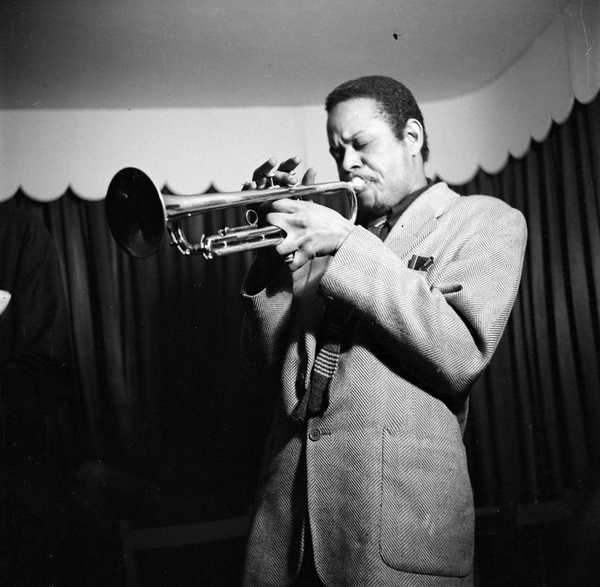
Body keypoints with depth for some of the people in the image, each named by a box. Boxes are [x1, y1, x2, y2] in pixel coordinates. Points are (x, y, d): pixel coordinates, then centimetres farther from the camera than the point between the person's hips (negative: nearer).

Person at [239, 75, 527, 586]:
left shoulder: (485, 219, 6)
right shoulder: (324, 242, 18)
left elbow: (460, 356, -11)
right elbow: (267, 380, 12)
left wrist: (348, 246, -12)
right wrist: (275, 263, -1)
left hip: (400, 508, -4)